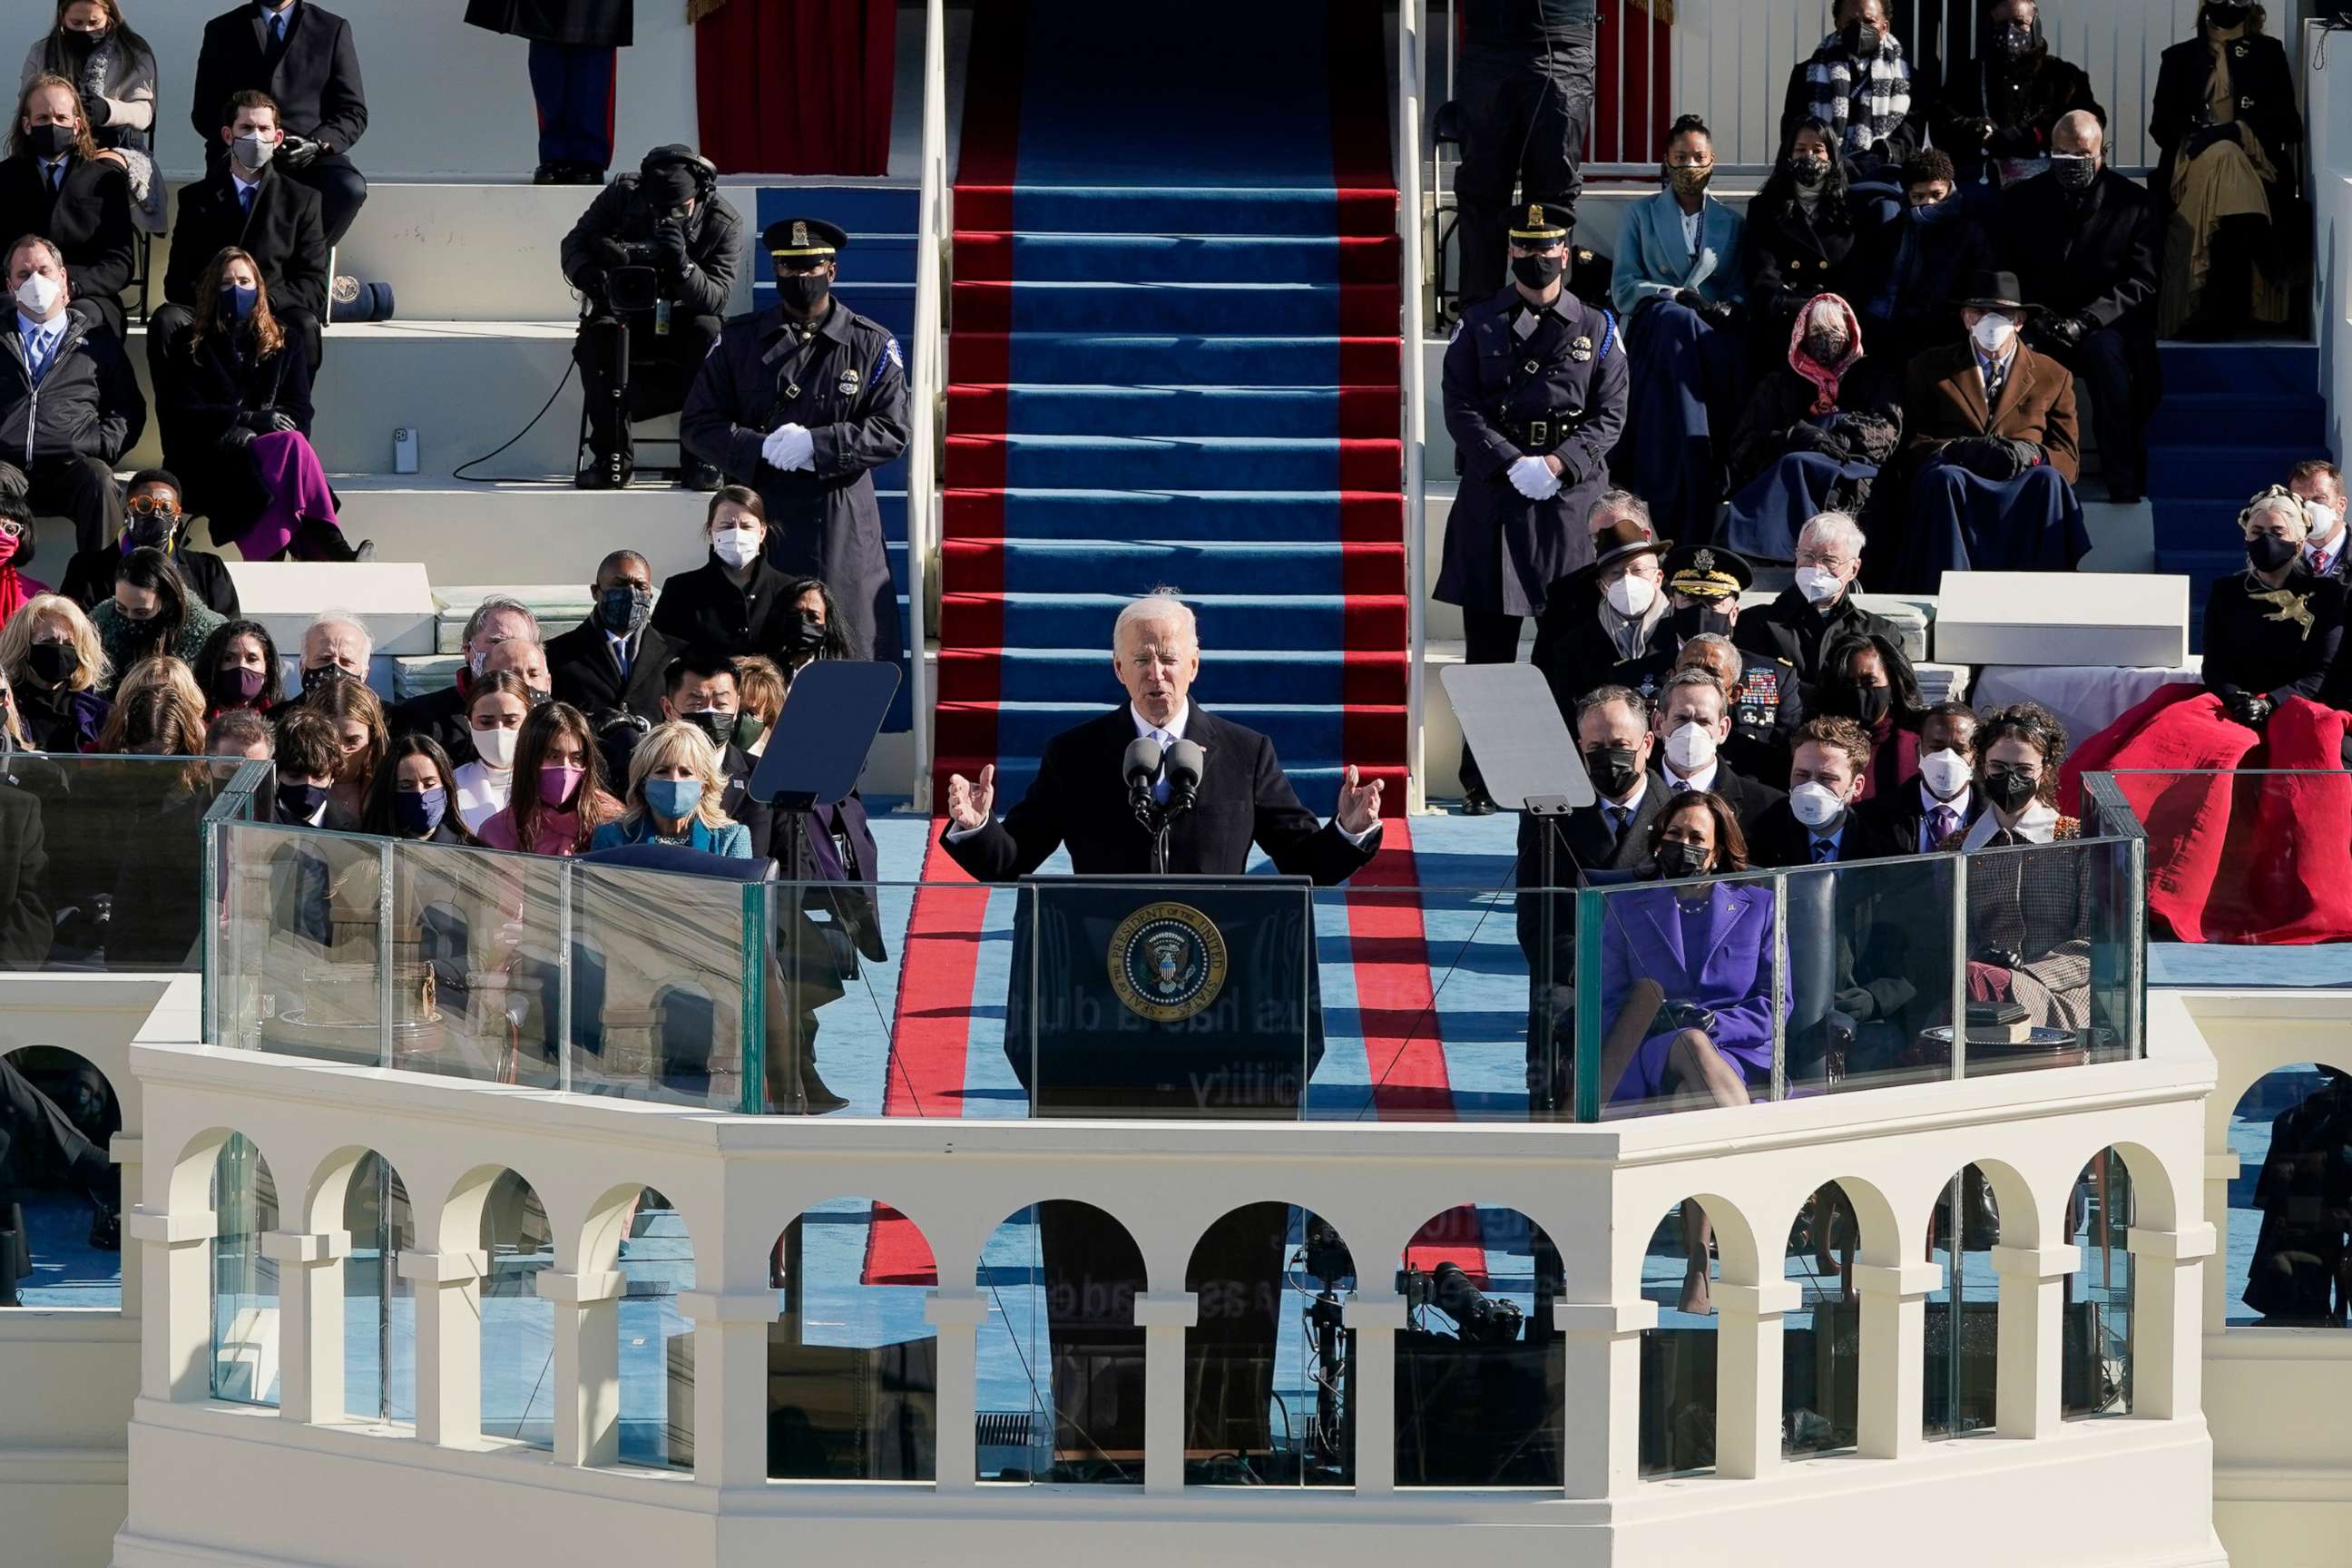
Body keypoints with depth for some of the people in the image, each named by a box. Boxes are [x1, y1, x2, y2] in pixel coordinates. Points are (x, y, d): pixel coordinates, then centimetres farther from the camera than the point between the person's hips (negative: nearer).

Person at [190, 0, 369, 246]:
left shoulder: (332, 29, 12)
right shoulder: (222, 31, 14)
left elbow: (353, 112, 9)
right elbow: (204, 113, 11)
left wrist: (317, 144, -12)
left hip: (310, 154, 1)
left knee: (349, 188, -34)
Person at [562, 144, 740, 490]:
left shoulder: (724, 224, -14)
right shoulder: (623, 195, -10)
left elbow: (716, 298, -21)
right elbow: (575, 243, -7)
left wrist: (683, 266, -41)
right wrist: (589, 274, -30)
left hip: (682, 321, -1)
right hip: (624, 317, 1)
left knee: (708, 332, -33)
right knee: (595, 339, -31)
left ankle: (700, 457, -25)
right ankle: (612, 457, -24)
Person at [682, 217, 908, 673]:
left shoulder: (872, 345, 5)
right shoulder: (738, 340, 9)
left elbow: (891, 431, -1)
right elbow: (698, 425, 5)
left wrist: (817, 445, -16)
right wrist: (761, 449, -13)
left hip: (841, 528, -1)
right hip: (758, 513, 1)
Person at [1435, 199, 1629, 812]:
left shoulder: (1597, 330, 10)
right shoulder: (1478, 325, 9)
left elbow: (1610, 415, 5)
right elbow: (1461, 409, 1)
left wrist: (1559, 462, -11)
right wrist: (1513, 464, -13)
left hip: (1571, 497, 0)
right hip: (1492, 499, 0)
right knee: (1488, 642, 0)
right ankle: (1480, 780, 3)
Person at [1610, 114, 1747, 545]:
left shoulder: (1730, 223, 23)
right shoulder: (1641, 214, 17)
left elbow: (1741, 289, 14)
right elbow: (1623, 289, 7)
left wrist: (1728, 307, -9)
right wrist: (1675, 295, -9)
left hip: (1713, 331, 2)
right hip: (1652, 328, -2)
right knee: (1678, 320, -40)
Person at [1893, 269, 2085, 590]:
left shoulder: (2054, 377, 23)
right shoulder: (1928, 368, 21)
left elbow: (2068, 458, 15)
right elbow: (1910, 445, 11)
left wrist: (2031, 453, -9)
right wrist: (1958, 449, -11)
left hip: (2023, 480, 1)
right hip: (1958, 475, -1)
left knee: (2049, 482, -35)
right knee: (1943, 479, -37)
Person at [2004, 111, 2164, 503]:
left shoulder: (2134, 204, 3)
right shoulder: (2022, 201, 11)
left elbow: (2141, 281, -5)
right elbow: (2008, 271, 9)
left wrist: (2085, 321, -18)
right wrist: (2037, 318, -11)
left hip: (2105, 326, -2)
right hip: (2040, 328, 2)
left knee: (2104, 352, -37)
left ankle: (2125, 485, -34)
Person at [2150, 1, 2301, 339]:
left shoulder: (2268, 53, 15)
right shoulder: (2179, 57, 17)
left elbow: (2286, 122, 5)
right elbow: (2161, 125, 9)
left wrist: (2240, 132, -12)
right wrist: (2196, 136, -11)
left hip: (2256, 160, 0)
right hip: (2193, 163, 0)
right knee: (2221, 159, -35)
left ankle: (2220, 310, -40)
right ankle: (2229, 310, -41)